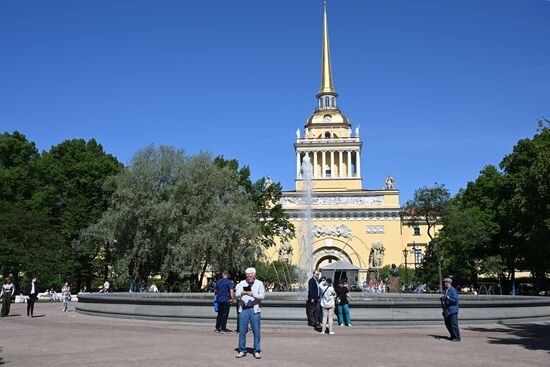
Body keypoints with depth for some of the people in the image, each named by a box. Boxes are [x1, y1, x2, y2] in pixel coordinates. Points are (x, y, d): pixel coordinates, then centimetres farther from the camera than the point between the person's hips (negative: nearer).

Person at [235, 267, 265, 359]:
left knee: (256, 331, -1)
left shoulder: (259, 283, 6)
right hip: (243, 309, 2)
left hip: (255, 309, -2)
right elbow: (237, 294, 4)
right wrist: (242, 293, -18)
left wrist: (252, 294, -19)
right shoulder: (242, 283, 11)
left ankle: (257, 351, 9)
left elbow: (262, 295, -4)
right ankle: (242, 350, 15)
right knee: (242, 331, 3)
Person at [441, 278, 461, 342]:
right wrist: (442, 298, 5)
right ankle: (453, 336, 25)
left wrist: (447, 297, -26)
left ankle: (457, 337, 4)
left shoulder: (453, 290, -13)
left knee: (454, 324, -5)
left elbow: (455, 300, -20)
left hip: (453, 311, -9)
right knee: (447, 324, 13)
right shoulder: (446, 290, 15)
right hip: (447, 311, 9)